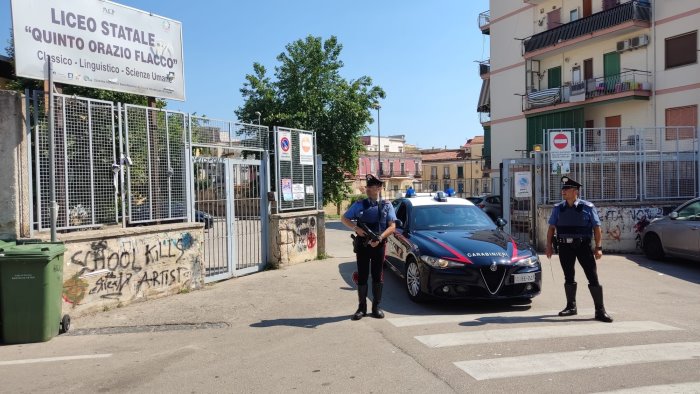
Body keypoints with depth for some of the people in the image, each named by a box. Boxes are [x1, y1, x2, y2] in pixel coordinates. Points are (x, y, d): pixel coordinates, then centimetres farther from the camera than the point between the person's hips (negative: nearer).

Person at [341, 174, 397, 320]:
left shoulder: (386, 205, 2)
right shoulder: (359, 205, 3)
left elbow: (392, 226, -2)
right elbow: (344, 218, 8)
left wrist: (380, 238, -16)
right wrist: (356, 228, -9)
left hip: (379, 245, 0)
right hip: (362, 244, 0)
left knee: (378, 276, 7)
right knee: (362, 276, 4)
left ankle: (376, 307, 19)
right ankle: (361, 307, 15)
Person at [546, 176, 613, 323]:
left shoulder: (587, 207, -2)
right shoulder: (558, 208, 7)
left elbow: (596, 228, -1)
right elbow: (551, 228, 9)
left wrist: (598, 247, -7)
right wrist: (549, 245, 2)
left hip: (583, 246, -3)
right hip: (565, 247, 3)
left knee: (593, 278, -4)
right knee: (568, 278, 11)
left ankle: (600, 310, 3)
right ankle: (571, 307, 25)